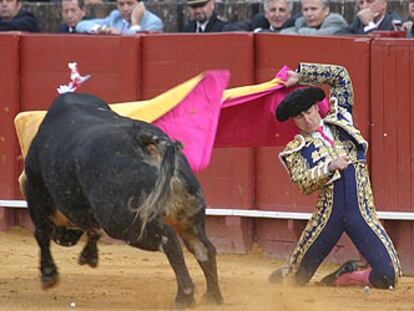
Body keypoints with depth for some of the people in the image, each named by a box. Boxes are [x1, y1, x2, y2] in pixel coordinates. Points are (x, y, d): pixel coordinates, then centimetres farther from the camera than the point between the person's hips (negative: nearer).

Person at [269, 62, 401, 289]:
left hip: (362, 212, 1)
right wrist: (330, 167, -23)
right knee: (296, 278, 0)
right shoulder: (296, 150, 6)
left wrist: (300, 76, 16)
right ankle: (281, 277, 37)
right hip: (328, 215, -1)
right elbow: (303, 183, -10)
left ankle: (345, 276, 14)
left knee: (387, 275, -14)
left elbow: (340, 76, 18)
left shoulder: (339, 120, 15)